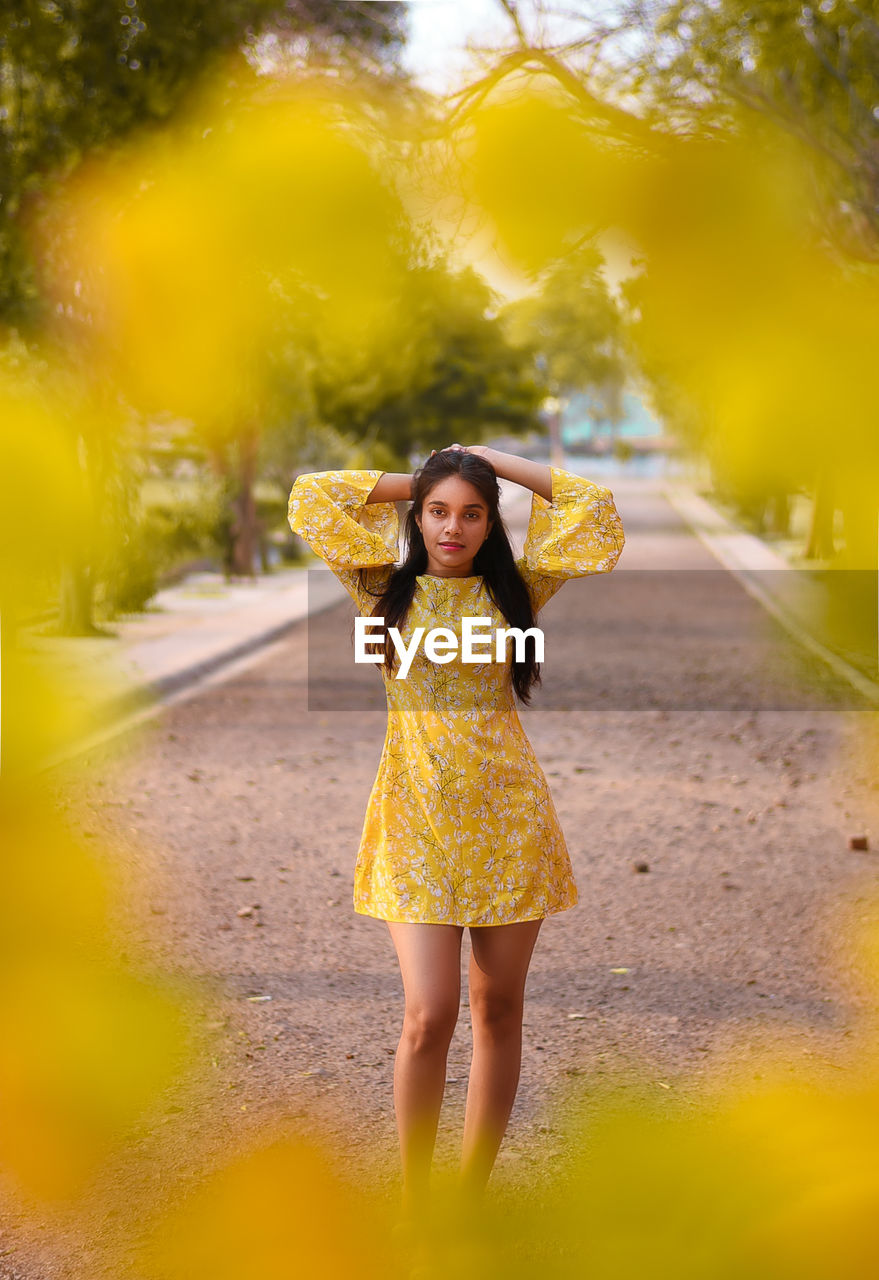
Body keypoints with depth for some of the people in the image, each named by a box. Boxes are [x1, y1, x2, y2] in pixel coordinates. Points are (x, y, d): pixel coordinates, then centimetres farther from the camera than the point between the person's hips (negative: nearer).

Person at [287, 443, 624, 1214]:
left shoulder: (516, 589, 7)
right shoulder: (386, 587, 5)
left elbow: (598, 515, 2)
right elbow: (310, 500, -1)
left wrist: (500, 463, 5)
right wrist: (407, 482, 7)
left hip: (506, 817, 2)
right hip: (418, 817, -2)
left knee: (498, 1011, 6)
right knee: (429, 1015, -10)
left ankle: (472, 1192, 19)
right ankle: (413, 1202, 6)